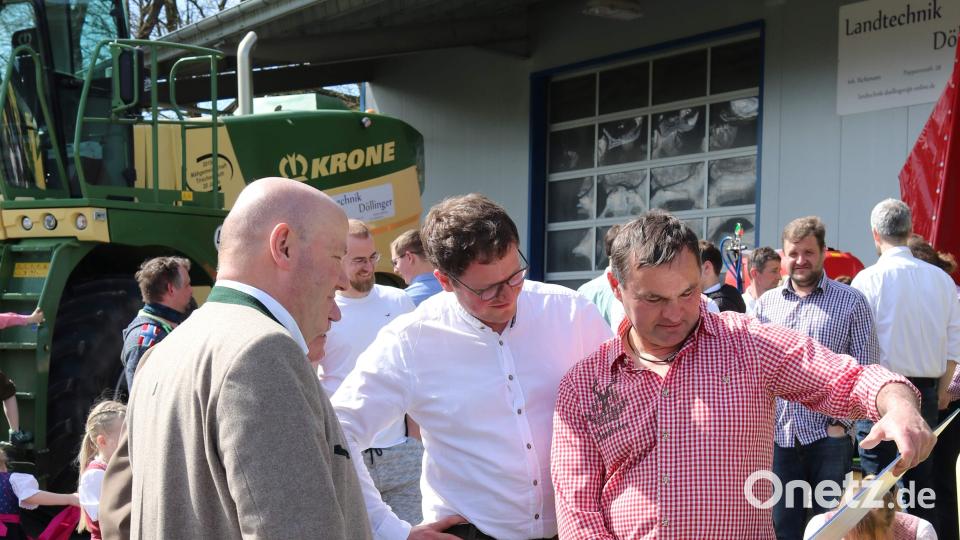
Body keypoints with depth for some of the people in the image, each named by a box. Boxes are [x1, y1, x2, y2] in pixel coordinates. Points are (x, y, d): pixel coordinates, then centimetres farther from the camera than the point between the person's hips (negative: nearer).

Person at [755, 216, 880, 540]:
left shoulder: (851, 302, 0)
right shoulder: (766, 303, 9)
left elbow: (865, 371, -3)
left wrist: (842, 421, -10)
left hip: (828, 437, -3)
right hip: (776, 435, 3)